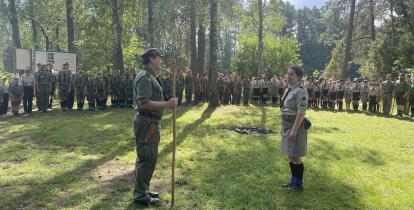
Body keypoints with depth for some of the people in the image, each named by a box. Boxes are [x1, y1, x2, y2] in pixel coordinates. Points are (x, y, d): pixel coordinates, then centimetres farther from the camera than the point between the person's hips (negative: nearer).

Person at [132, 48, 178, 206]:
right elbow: (144, 103, -26)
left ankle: (143, 190, 30)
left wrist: (166, 103, 22)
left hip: (150, 123, 11)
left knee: (147, 158, 17)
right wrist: (167, 104, -23)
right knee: (147, 159, -3)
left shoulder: (149, 76, 17)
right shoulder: (145, 76, -16)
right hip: (147, 123, -11)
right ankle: (140, 195, 10)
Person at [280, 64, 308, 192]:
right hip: (288, 127, 9)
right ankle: (293, 181, 30)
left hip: (295, 127, -9)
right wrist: (283, 127, 17)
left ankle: (298, 184, 15)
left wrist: (294, 130, -25)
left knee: (296, 157, 1)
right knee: (290, 156, 16)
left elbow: (301, 112, -23)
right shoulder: (288, 90, 11)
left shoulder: (300, 91, -18)